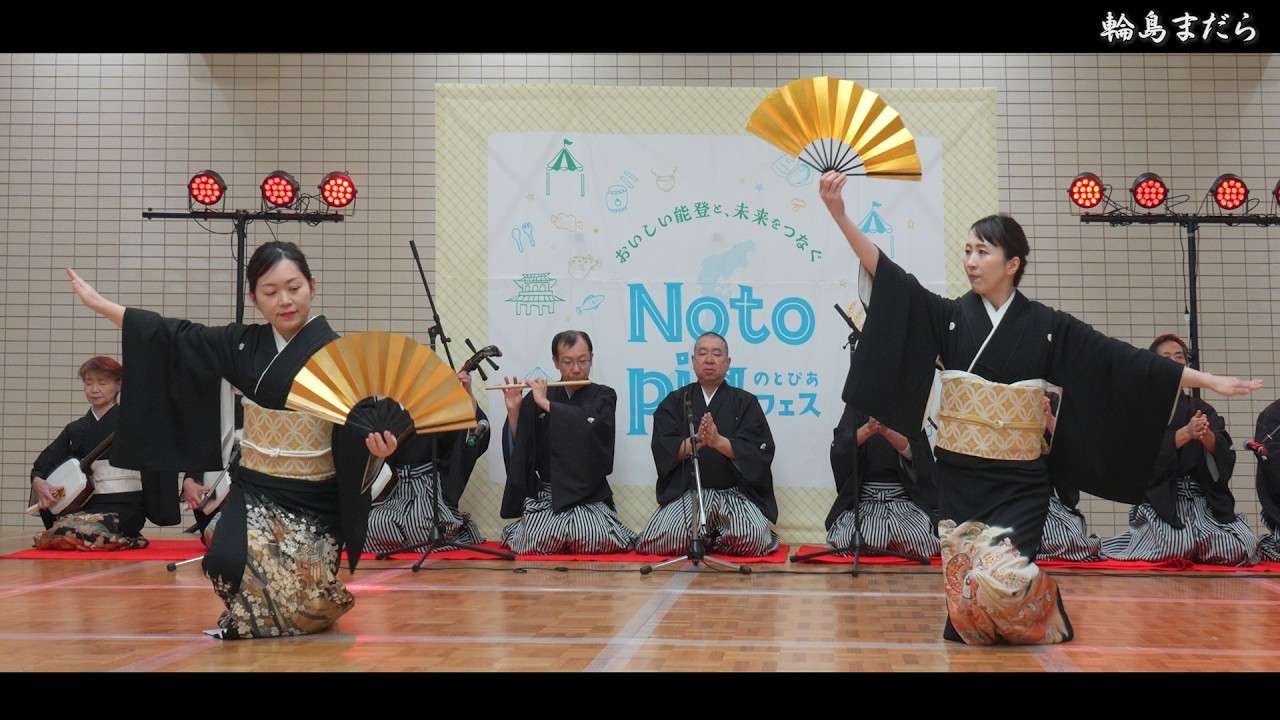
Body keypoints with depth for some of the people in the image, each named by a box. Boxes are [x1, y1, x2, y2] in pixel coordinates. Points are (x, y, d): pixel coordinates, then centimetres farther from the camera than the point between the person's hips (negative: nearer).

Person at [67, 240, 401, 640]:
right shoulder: (244, 344, 5)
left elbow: (361, 431, -14)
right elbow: (175, 336, 11)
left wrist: (379, 446, -38)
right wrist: (100, 303, 13)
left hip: (314, 502, -3)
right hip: (255, 493, 3)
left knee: (298, 599, -20)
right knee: (230, 563, -25)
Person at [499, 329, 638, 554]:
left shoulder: (603, 396, 5)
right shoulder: (536, 398, 8)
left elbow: (593, 428, -17)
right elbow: (518, 449, 7)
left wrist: (546, 404, -15)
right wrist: (513, 411, -8)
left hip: (590, 497, 0)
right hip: (546, 496, 0)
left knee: (591, 542, -27)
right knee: (538, 544, -25)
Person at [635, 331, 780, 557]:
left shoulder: (746, 402, 10)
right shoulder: (675, 401, 12)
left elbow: (756, 451, -5)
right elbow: (663, 449, -3)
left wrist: (718, 441, -23)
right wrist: (696, 441, -23)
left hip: (737, 493, 0)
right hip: (685, 493, 0)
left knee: (753, 539, -29)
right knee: (659, 542, -27)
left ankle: (711, 540, 5)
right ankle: (701, 538, 7)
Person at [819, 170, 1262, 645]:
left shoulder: (1047, 327, -1)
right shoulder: (949, 316, 1)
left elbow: (1122, 360, -1)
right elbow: (890, 277, -9)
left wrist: (1209, 380, -3)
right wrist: (840, 215, -21)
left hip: (1018, 482, -2)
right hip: (958, 479, 2)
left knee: (998, 579, -19)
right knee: (966, 592, -4)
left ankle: (1043, 615, 14)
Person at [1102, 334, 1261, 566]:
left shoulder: (1203, 410, 14)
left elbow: (1225, 455, -2)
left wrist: (1207, 436, -25)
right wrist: (1186, 434, -26)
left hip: (1204, 501, 4)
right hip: (1160, 498, -4)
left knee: (1245, 546, -18)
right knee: (1175, 545, -31)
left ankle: (1195, 542, 13)